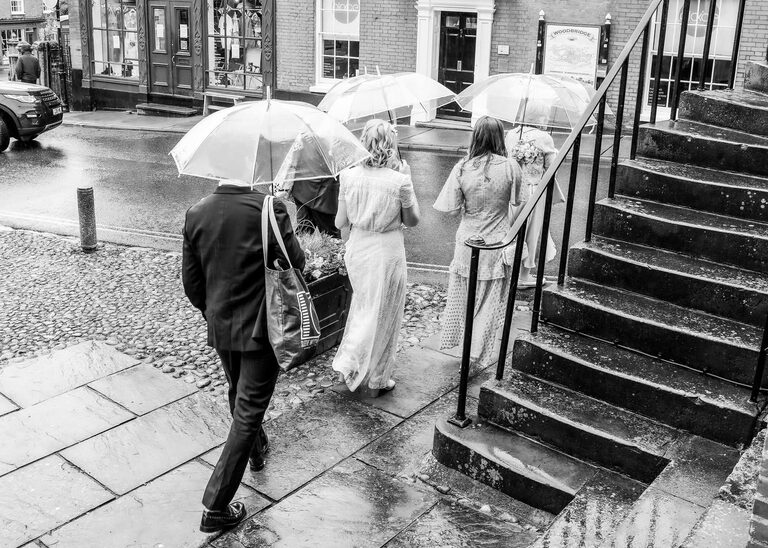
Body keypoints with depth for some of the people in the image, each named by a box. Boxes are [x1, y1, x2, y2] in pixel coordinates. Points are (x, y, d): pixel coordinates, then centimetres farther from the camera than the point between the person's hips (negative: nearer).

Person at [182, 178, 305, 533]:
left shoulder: (195, 214, -5)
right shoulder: (269, 209, -19)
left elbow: (190, 279, 2)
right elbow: (295, 262, -12)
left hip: (220, 327, 5)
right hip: (260, 328, -5)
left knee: (239, 394, 28)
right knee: (249, 410, 4)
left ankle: (257, 449, 55)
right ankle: (216, 507, 6)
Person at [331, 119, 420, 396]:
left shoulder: (349, 176, -8)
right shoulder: (399, 180, -17)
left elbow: (340, 222, -2)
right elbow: (412, 220, -4)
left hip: (357, 249, 3)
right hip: (387, 251, -3)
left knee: (362, 306, 26)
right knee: (383, 315, 12)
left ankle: (350, 363, 25)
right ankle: (376, 380, 24)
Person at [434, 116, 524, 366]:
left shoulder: (462, 167, -12)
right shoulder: (510, 167, -13)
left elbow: (451, 207, -8)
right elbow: (517, 202, -3)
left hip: (468, 241, 1)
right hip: (497, 243, -1)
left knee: (461, 294, 20)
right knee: (490, 299, 11)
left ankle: (453, 337, 34)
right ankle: (480, 353, 20)